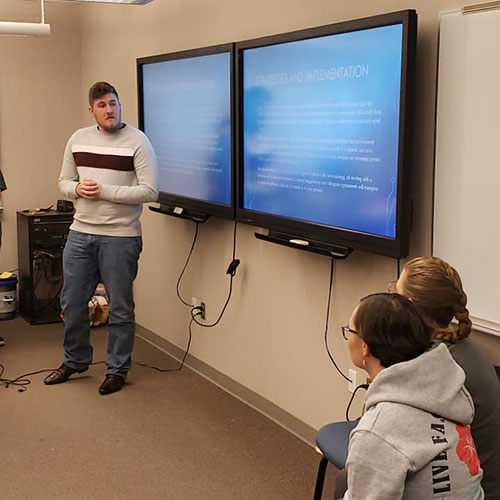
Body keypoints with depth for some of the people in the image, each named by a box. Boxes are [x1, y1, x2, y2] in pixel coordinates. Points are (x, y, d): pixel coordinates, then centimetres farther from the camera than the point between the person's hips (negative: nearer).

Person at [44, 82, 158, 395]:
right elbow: (64, 181, 15)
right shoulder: (78, 139, 8)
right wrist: (77, 188, -8)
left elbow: (150, 192, -15)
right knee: (72, 302, 14)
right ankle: (75, 361, 35)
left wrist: (104, 191, -18)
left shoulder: (137, 141, -9)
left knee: (120, 308, 6)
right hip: (80, 233, 5)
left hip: (120, 237, -5)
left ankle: (117, 370, 22)